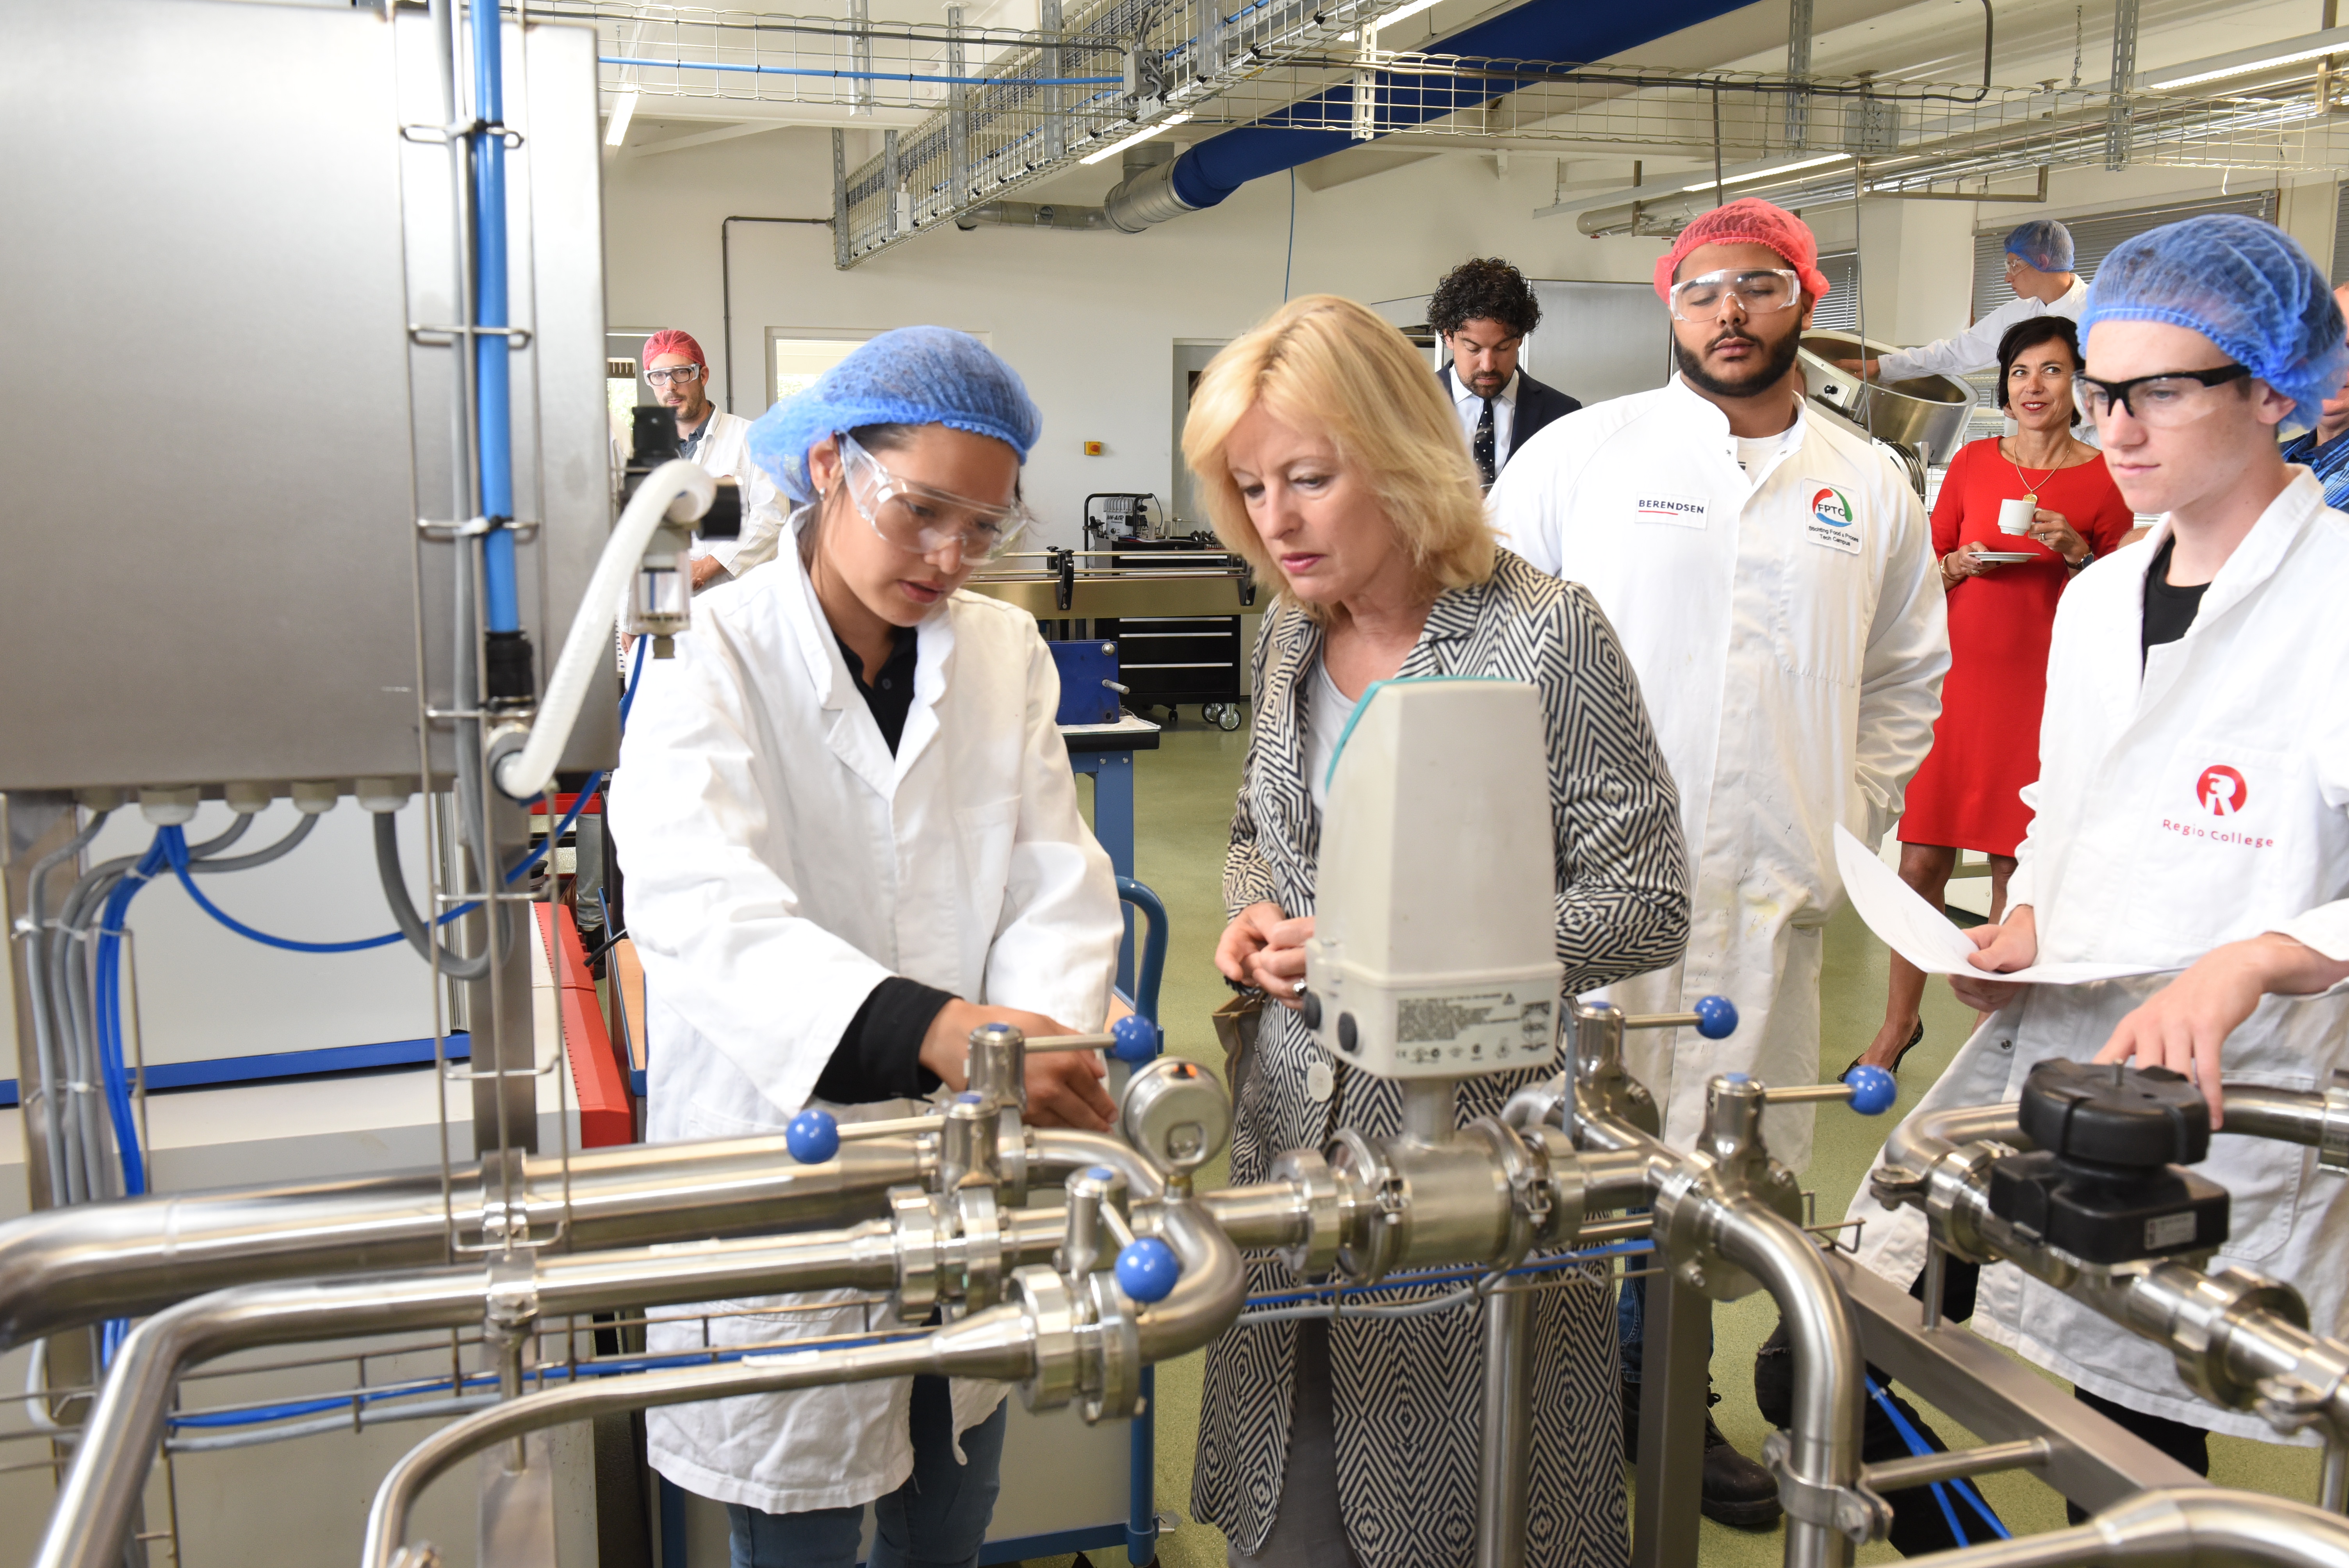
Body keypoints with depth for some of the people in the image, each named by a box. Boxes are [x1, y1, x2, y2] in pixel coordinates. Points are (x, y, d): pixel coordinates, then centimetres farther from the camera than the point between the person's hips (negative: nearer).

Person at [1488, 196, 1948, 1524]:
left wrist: (1850, 820, 10)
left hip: (1773, 890, 3)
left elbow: (1909, 679, 20)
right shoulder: (1586, 452, 1)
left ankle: (1660, 1392, 31)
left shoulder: (1873, 489, 10)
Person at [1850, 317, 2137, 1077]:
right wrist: (1966, 562, -6)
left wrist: (2074, 553, -13)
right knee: (1921, 860, 1)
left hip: (2041, 691, -1)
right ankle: (1900, 1021, 16)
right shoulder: (1973, 461, 7)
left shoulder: (2106, 479, 1)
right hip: (1955, 679, 2)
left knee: (2018, 864, 4)